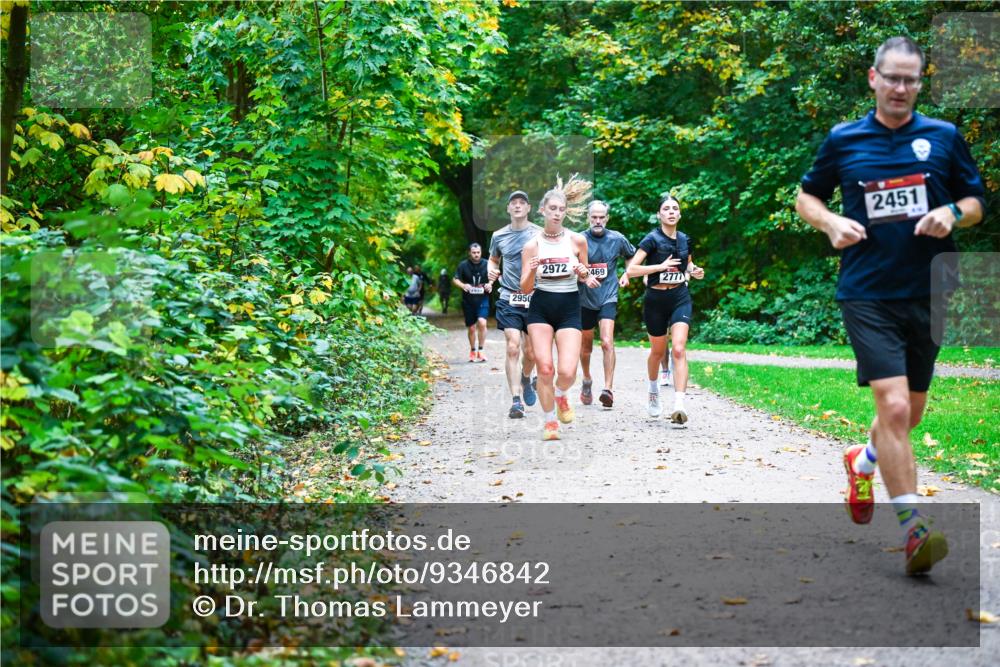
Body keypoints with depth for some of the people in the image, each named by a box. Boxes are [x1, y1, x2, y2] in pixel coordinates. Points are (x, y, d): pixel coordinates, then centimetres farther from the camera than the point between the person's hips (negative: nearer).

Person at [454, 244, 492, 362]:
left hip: (482, 299, -1)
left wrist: (490, 284, -8)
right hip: (468, 301, 1)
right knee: (471, 328, 9)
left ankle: (480, 350, -11)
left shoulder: (486, 265, 0)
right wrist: (463, 285, -19)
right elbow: (455, 280, 1)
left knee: (482, 322, -22)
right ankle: (472, 351, 29)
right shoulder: (463, 265, -2)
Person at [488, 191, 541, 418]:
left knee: (531, 352, 8)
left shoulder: (540, 234, 1)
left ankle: (526, 380, 41)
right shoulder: (499, 236, 7)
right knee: (513, 348, -11)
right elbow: (493, 259, 24)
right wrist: (491, 271, 1)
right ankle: (516, 401, -10)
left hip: (535, 299, 0)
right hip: (509, 299, 0)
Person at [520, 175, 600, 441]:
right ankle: (550, 421, 14)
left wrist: (584, 274, -11)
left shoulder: (578, 240, 0)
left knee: (567, 372, -13)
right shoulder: (532, 245, -2)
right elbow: (525, 288, -2)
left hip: (570, 309, 0)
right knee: (545, 368, -8)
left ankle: (560, 395, 25)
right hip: (540, 309, 0)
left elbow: (586, 277, 13)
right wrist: (531, 271, -22)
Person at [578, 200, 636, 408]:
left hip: (608, 297, -1)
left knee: (607, 342, -19)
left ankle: (608, 389, -21)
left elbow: (631, 255, 20)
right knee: (586, 345, 15)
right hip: (585, 298, 1)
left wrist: (626, 274, 5)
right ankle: (587, 380, 40)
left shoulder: (617, 239, 0)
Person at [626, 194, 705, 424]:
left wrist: (695, 271, 1)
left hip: (680, 298, 2)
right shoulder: (652, 239, -9)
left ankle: (679, 404, -24)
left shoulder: (684, 240, 5)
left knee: (679, 349, -16)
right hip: (656, 300, -2)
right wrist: (661, 266, -21)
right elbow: (631, 269, -17)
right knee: (658, 351, 14)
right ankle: (653, 390, 43)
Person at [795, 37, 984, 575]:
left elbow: (976, 202, 13)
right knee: (893, 407, -16)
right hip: (867, 294, -3)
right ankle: (913, 530, -10)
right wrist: (830, 222, -7)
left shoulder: (944, 137, 6)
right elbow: (806, 196, 14)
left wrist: (952, 213, -10)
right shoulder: (843, 140, 3)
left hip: (928, 294, 3)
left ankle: (864, 461, 48)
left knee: (911, 411, 15)